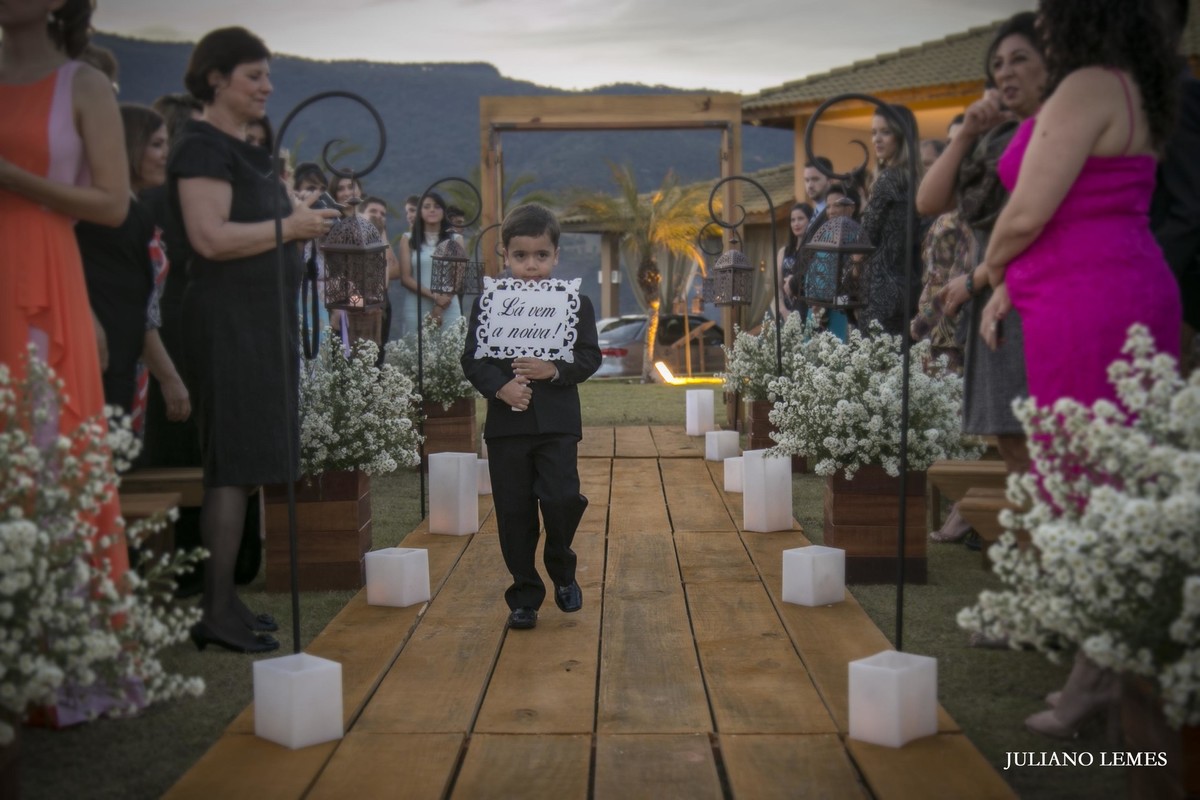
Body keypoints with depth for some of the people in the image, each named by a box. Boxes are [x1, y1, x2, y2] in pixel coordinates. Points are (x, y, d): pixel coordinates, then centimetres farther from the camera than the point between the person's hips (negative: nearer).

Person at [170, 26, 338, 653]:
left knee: (242, 464, 10)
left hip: (260, 318, 10)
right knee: (234, 465, -10)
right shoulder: (202, 147, -11)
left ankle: (223, 600, 17)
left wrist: (301, 219, 14)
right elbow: (211, 238, -22)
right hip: (228, 319, -10)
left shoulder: (245, 149, 19)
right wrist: (288, 228, -15)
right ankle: (216, 614, -5)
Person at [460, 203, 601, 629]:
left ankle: (562, 570, 16)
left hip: (557, 422, -1)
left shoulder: (576, 303, 4)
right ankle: (525, 595, 18)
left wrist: (555, 370, -18)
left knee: (561, 499, -13)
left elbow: (590, 357, 0)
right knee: (514, 514, 5)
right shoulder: (488, 304, 5)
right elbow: (472, 359, 1)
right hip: (507, 423, 1)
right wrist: (500, 387, -16)